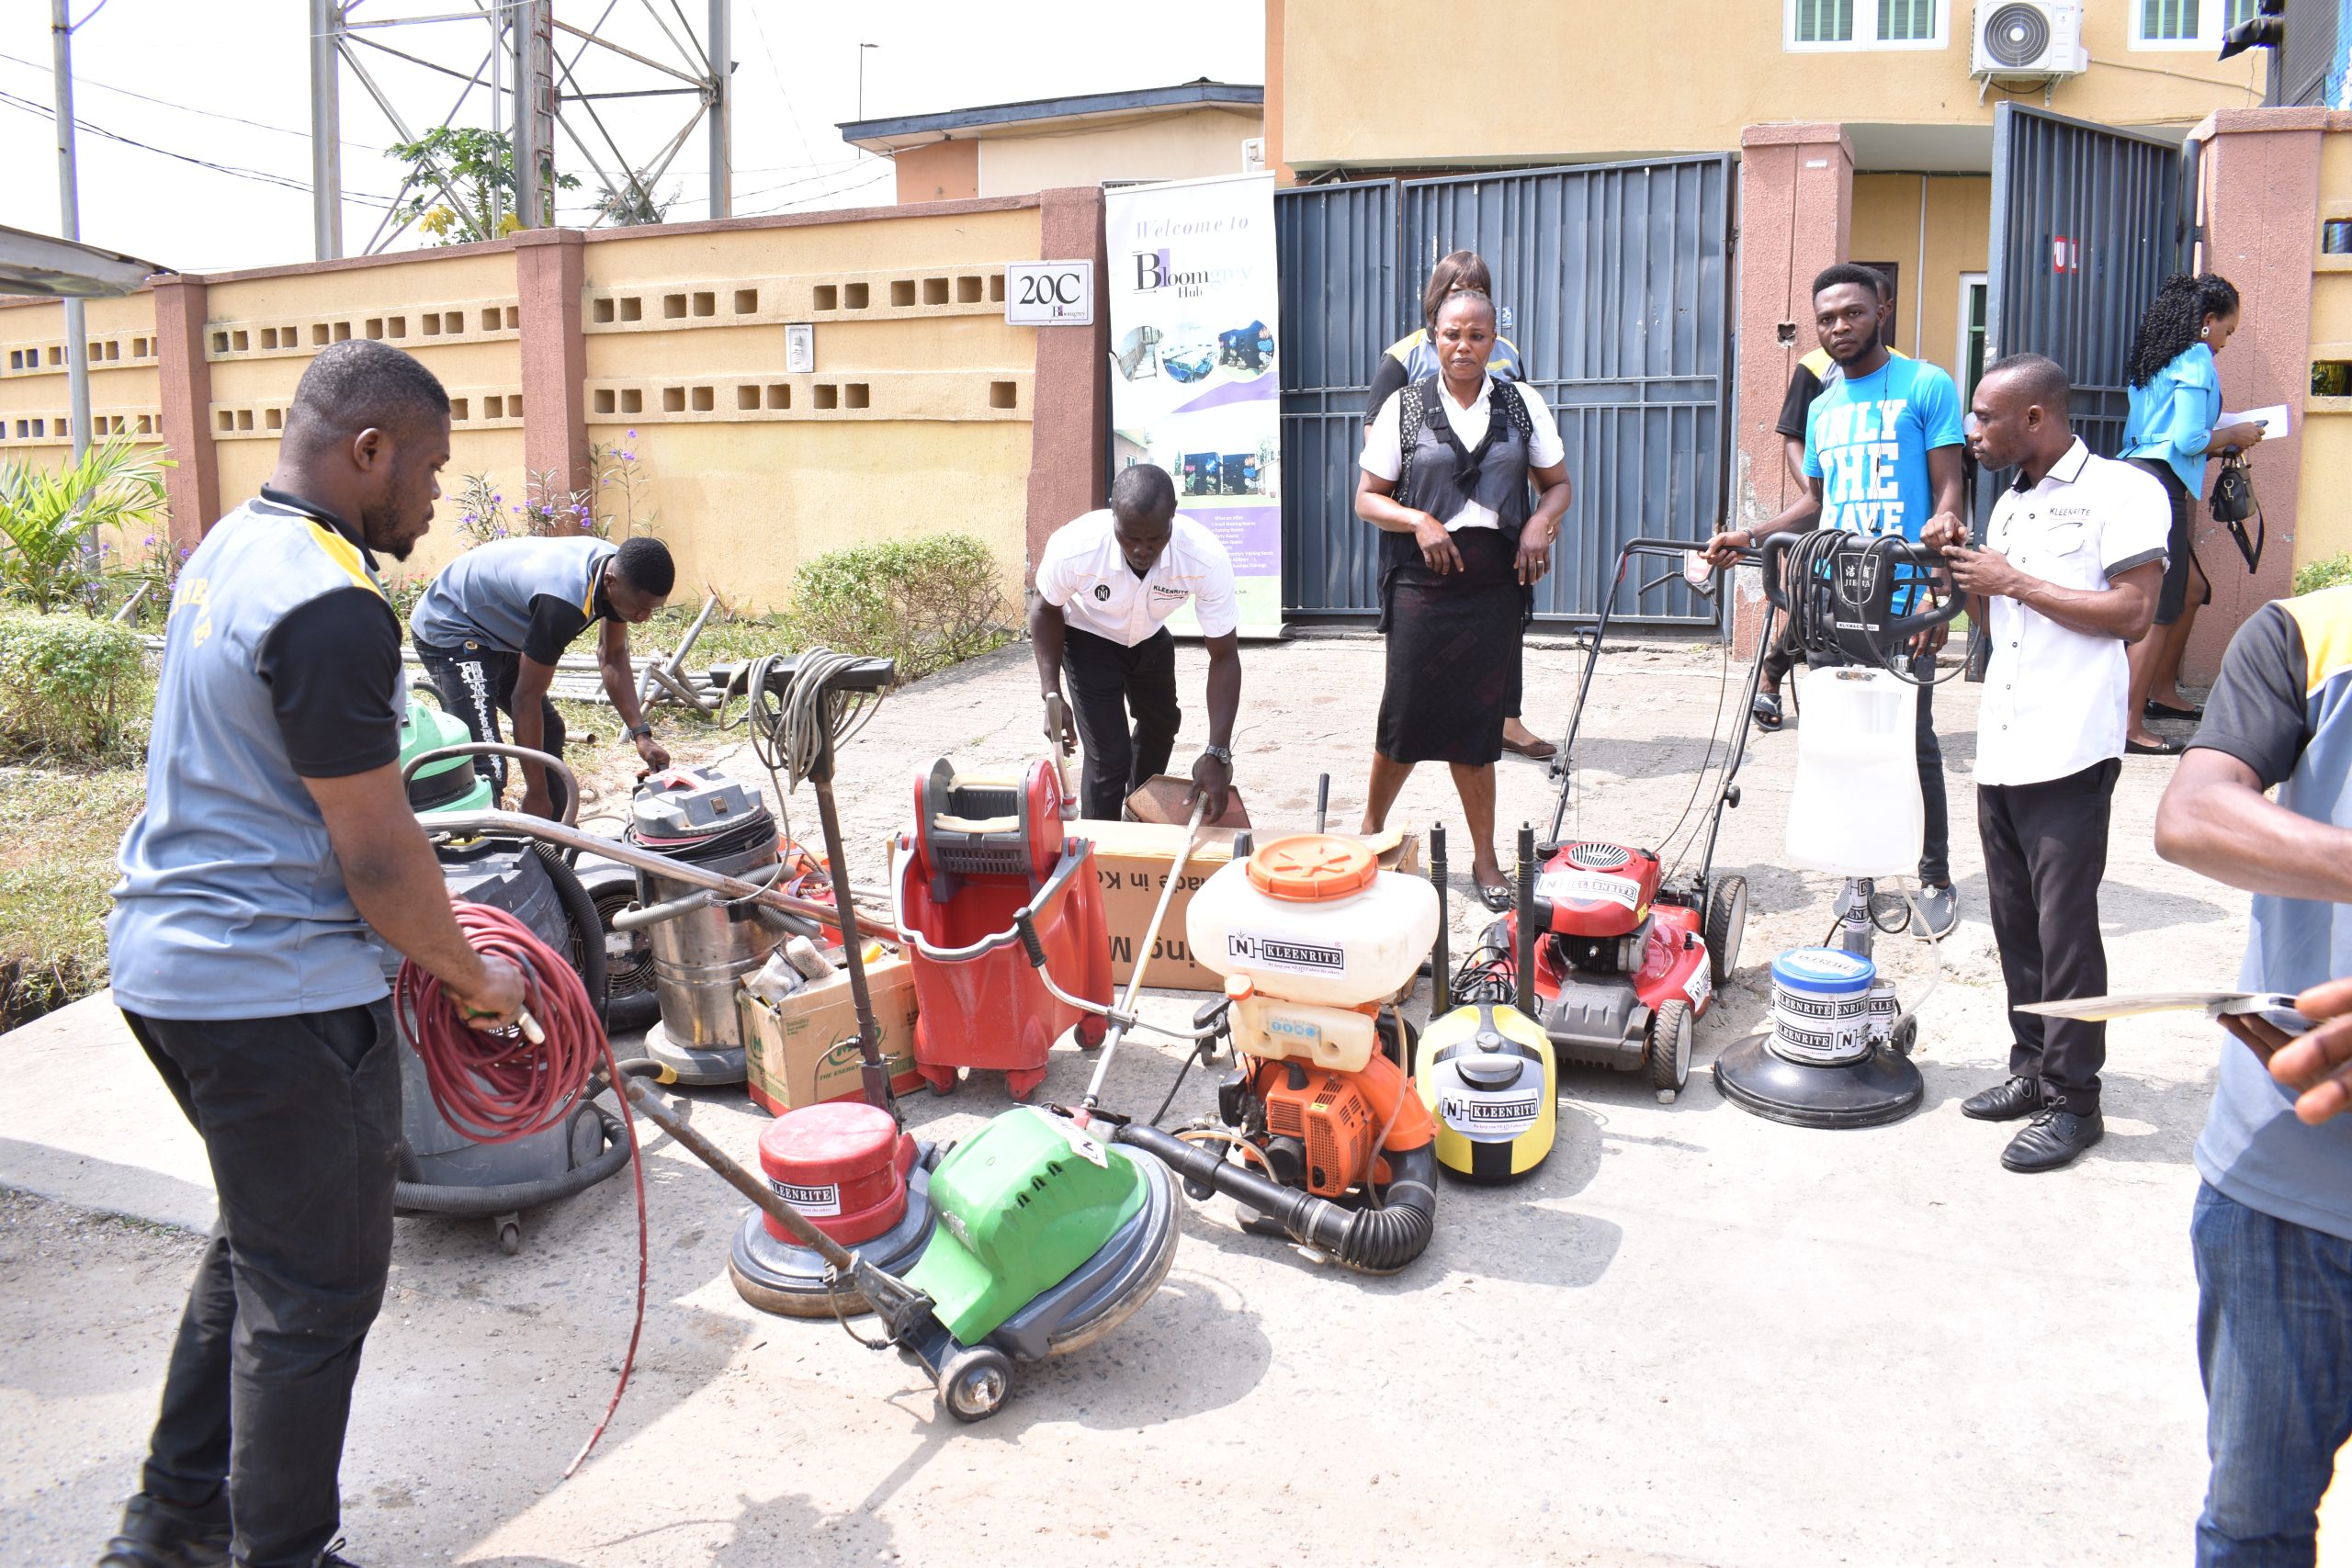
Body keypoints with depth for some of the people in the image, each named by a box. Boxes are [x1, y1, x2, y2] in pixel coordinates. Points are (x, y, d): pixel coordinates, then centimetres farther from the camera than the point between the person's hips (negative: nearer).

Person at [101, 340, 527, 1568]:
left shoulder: (226, 547, 10)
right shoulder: (331, 606, -22)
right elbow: (375, 858, -21)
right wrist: (473, 979, -5)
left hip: (162, 958, 10)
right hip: (275, 993, -10)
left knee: (258, 1244, 24)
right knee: (314, 1292, 5)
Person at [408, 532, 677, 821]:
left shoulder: (621, 571, -12)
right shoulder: (564, 601, -38)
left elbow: (613, 657, 3)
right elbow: (526, 697, -29)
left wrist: (641, 734, -5)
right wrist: (536, 794, -23)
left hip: (496, 630, 10)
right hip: (449, 632, -9)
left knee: (548, 732, 16)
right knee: (486, 768, -20)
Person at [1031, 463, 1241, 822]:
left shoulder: (1207, 559, -40)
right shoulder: (1073, 548, -40)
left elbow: (1224, 657, -31)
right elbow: (1047, 610, -16)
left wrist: (1218, 753, -38)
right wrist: (1052, 696, -26)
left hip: (1150, 637, 4)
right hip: (1089, 638, -3)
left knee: (1161, 724, 26)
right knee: (1108, 755, -14)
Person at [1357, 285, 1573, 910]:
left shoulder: (1521, 404, 8)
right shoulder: (1404, 407, 4)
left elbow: (1558, 484, 14)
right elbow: (1367, 498, 3)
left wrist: (1540, 522, -8)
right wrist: (1419, 521, -15)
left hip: (1495, 584, 1)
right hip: (1422, 583, -1)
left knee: (1475, 723, 4)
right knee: (1406, 718, 0)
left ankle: (1485, 858, 15)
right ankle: (1370, 830, 22)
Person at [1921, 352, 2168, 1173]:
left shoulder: (2120, 490, -6)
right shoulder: (2009, 504, 19)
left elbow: (2133, 613, -15)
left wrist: (2012, 581, -12)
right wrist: (1963, 568, 7)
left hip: (2069, 753, -8)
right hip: (2000, 750, 8)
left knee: (2064, 928, -4)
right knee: (2014, 921, 12)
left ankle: (2074, 1099, 5)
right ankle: (2033, 1066, 24)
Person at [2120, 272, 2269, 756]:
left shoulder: (2155, 359, 19)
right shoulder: (2196, 360, -8)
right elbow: (2187, 441, -16)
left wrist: (2219, 440, 19)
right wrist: (2234, 434, 1)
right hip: (2159, 486, -10)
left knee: (2191, 590, 22)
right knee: (2160, 608, -7)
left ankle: (2162, 691, 30)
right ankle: (2130, 726, -7)